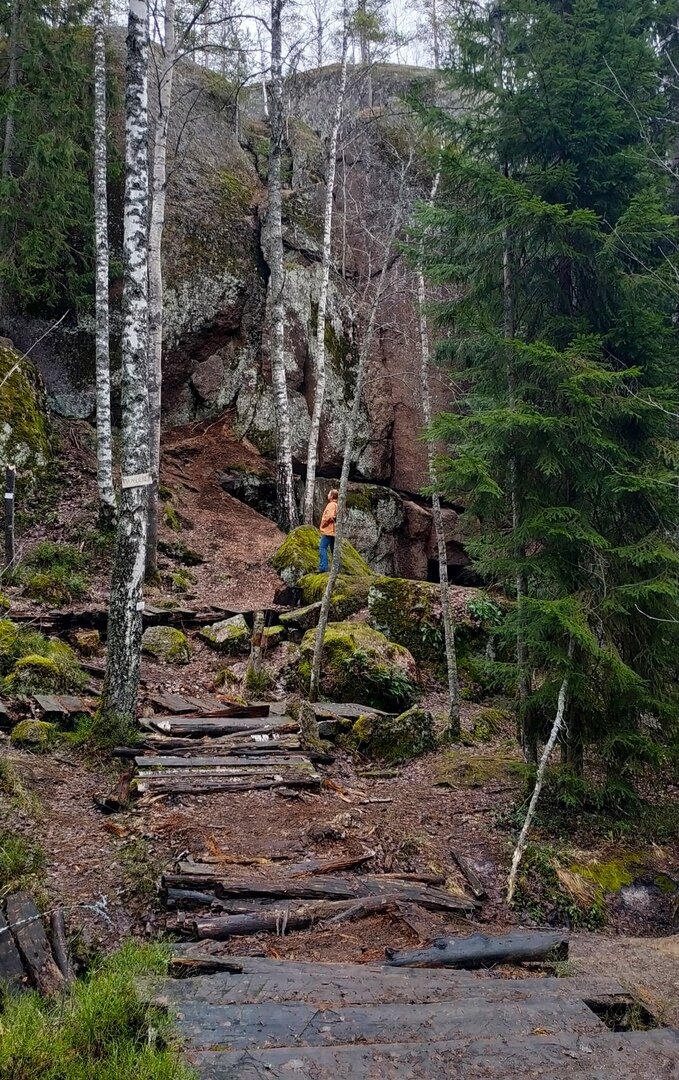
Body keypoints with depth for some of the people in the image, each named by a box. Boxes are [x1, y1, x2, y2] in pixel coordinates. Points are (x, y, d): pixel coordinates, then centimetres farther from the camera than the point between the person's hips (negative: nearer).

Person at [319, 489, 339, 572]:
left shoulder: (331, 505, -12)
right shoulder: (336, 505, 18)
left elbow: (329, 517, -22)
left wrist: (323, 525, -9)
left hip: (328, 530, -10)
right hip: (333, 531, 10)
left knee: (323, 548, -11)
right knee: (333, 549, 10)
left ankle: (323, 567, -18)